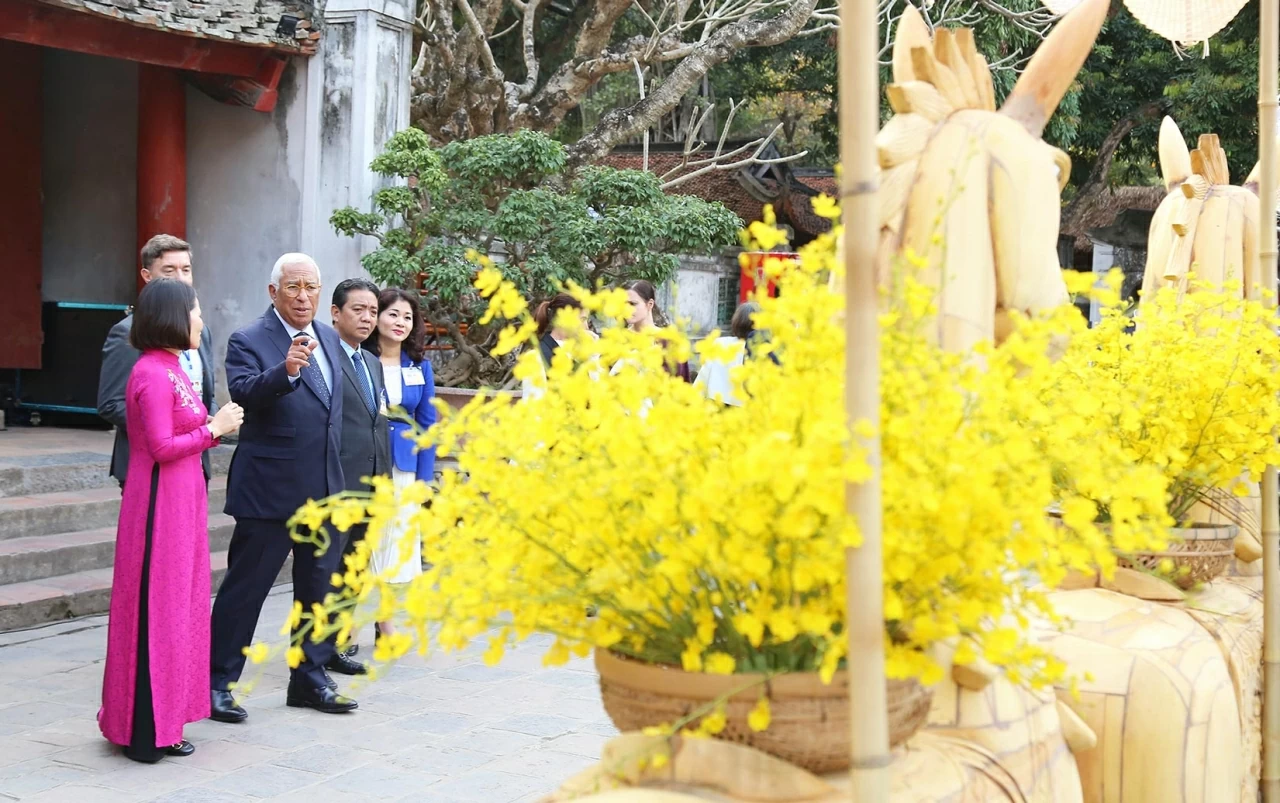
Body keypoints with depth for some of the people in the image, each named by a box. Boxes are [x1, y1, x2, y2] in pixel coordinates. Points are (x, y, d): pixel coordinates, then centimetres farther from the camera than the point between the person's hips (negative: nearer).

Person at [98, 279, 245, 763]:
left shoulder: (170, 369, 14)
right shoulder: (153, 373, -16)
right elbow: (162, 447, -20)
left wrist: (218, 425, 0)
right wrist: (214, 429, -11)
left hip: (182, 500, 10)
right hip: (160, 503, -10)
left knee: (178, 608, 13)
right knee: (156, 610, -2)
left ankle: (161, 723, 21)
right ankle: (145, 731, 8)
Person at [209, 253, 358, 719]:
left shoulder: (329, 338, 12)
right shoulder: (249, 341, -10)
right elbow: (244, 393, -28)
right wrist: (286, 370, -45)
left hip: (323, 489, 7)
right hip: (268, 489, -7)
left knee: (318, 586, 14)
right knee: (244, 589, 0)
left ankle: (310, 678, 26)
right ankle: (218, 683, 10)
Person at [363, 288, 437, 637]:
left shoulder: (420, 366, 6)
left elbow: (427, 424, 7)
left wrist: (424, 479, 3)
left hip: (404, 465, 3)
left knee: (395, 542, 8)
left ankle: (384, 621, 21)